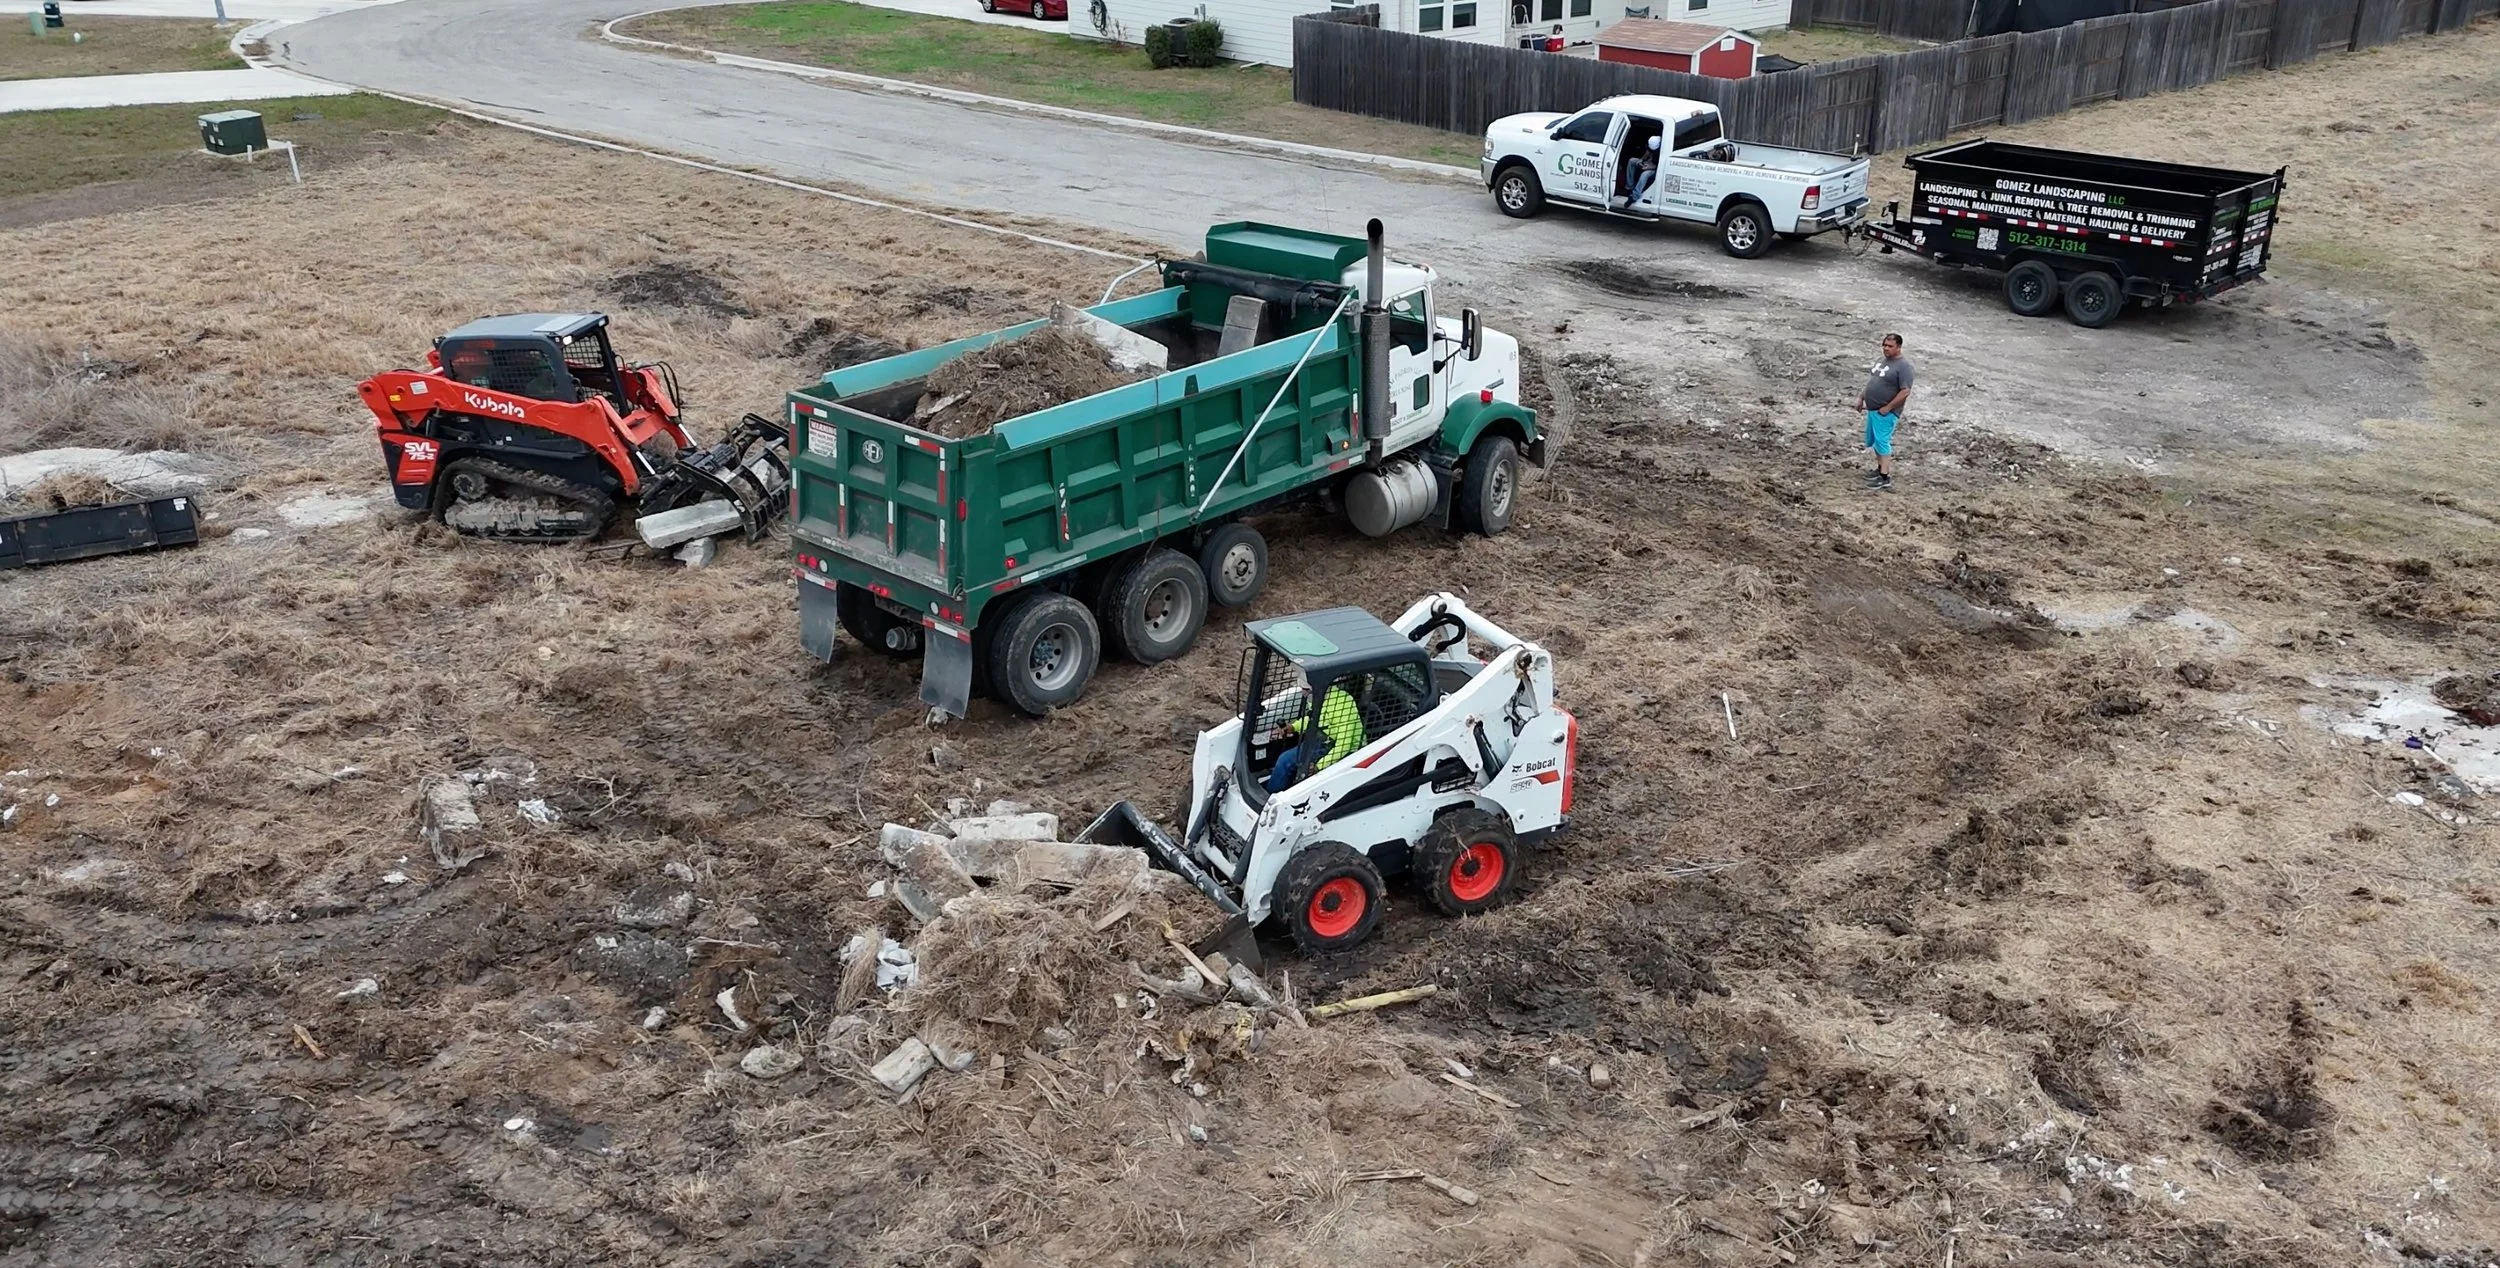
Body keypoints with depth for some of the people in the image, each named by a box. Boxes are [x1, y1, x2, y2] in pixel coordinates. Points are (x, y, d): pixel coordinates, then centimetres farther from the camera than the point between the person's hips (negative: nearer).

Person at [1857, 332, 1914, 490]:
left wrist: (1887, 408, -20)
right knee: (1873, 441, 17)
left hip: (1886, 412, -9)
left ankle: (1885, 478, -8)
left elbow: (1905, 392, -21)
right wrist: (1861, 397, 15)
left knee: (1882, 442, -11)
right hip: (1872, 409, 9)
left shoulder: (1903, 366, -16)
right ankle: (1881, 468, 32)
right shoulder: (1882, 361, 11)